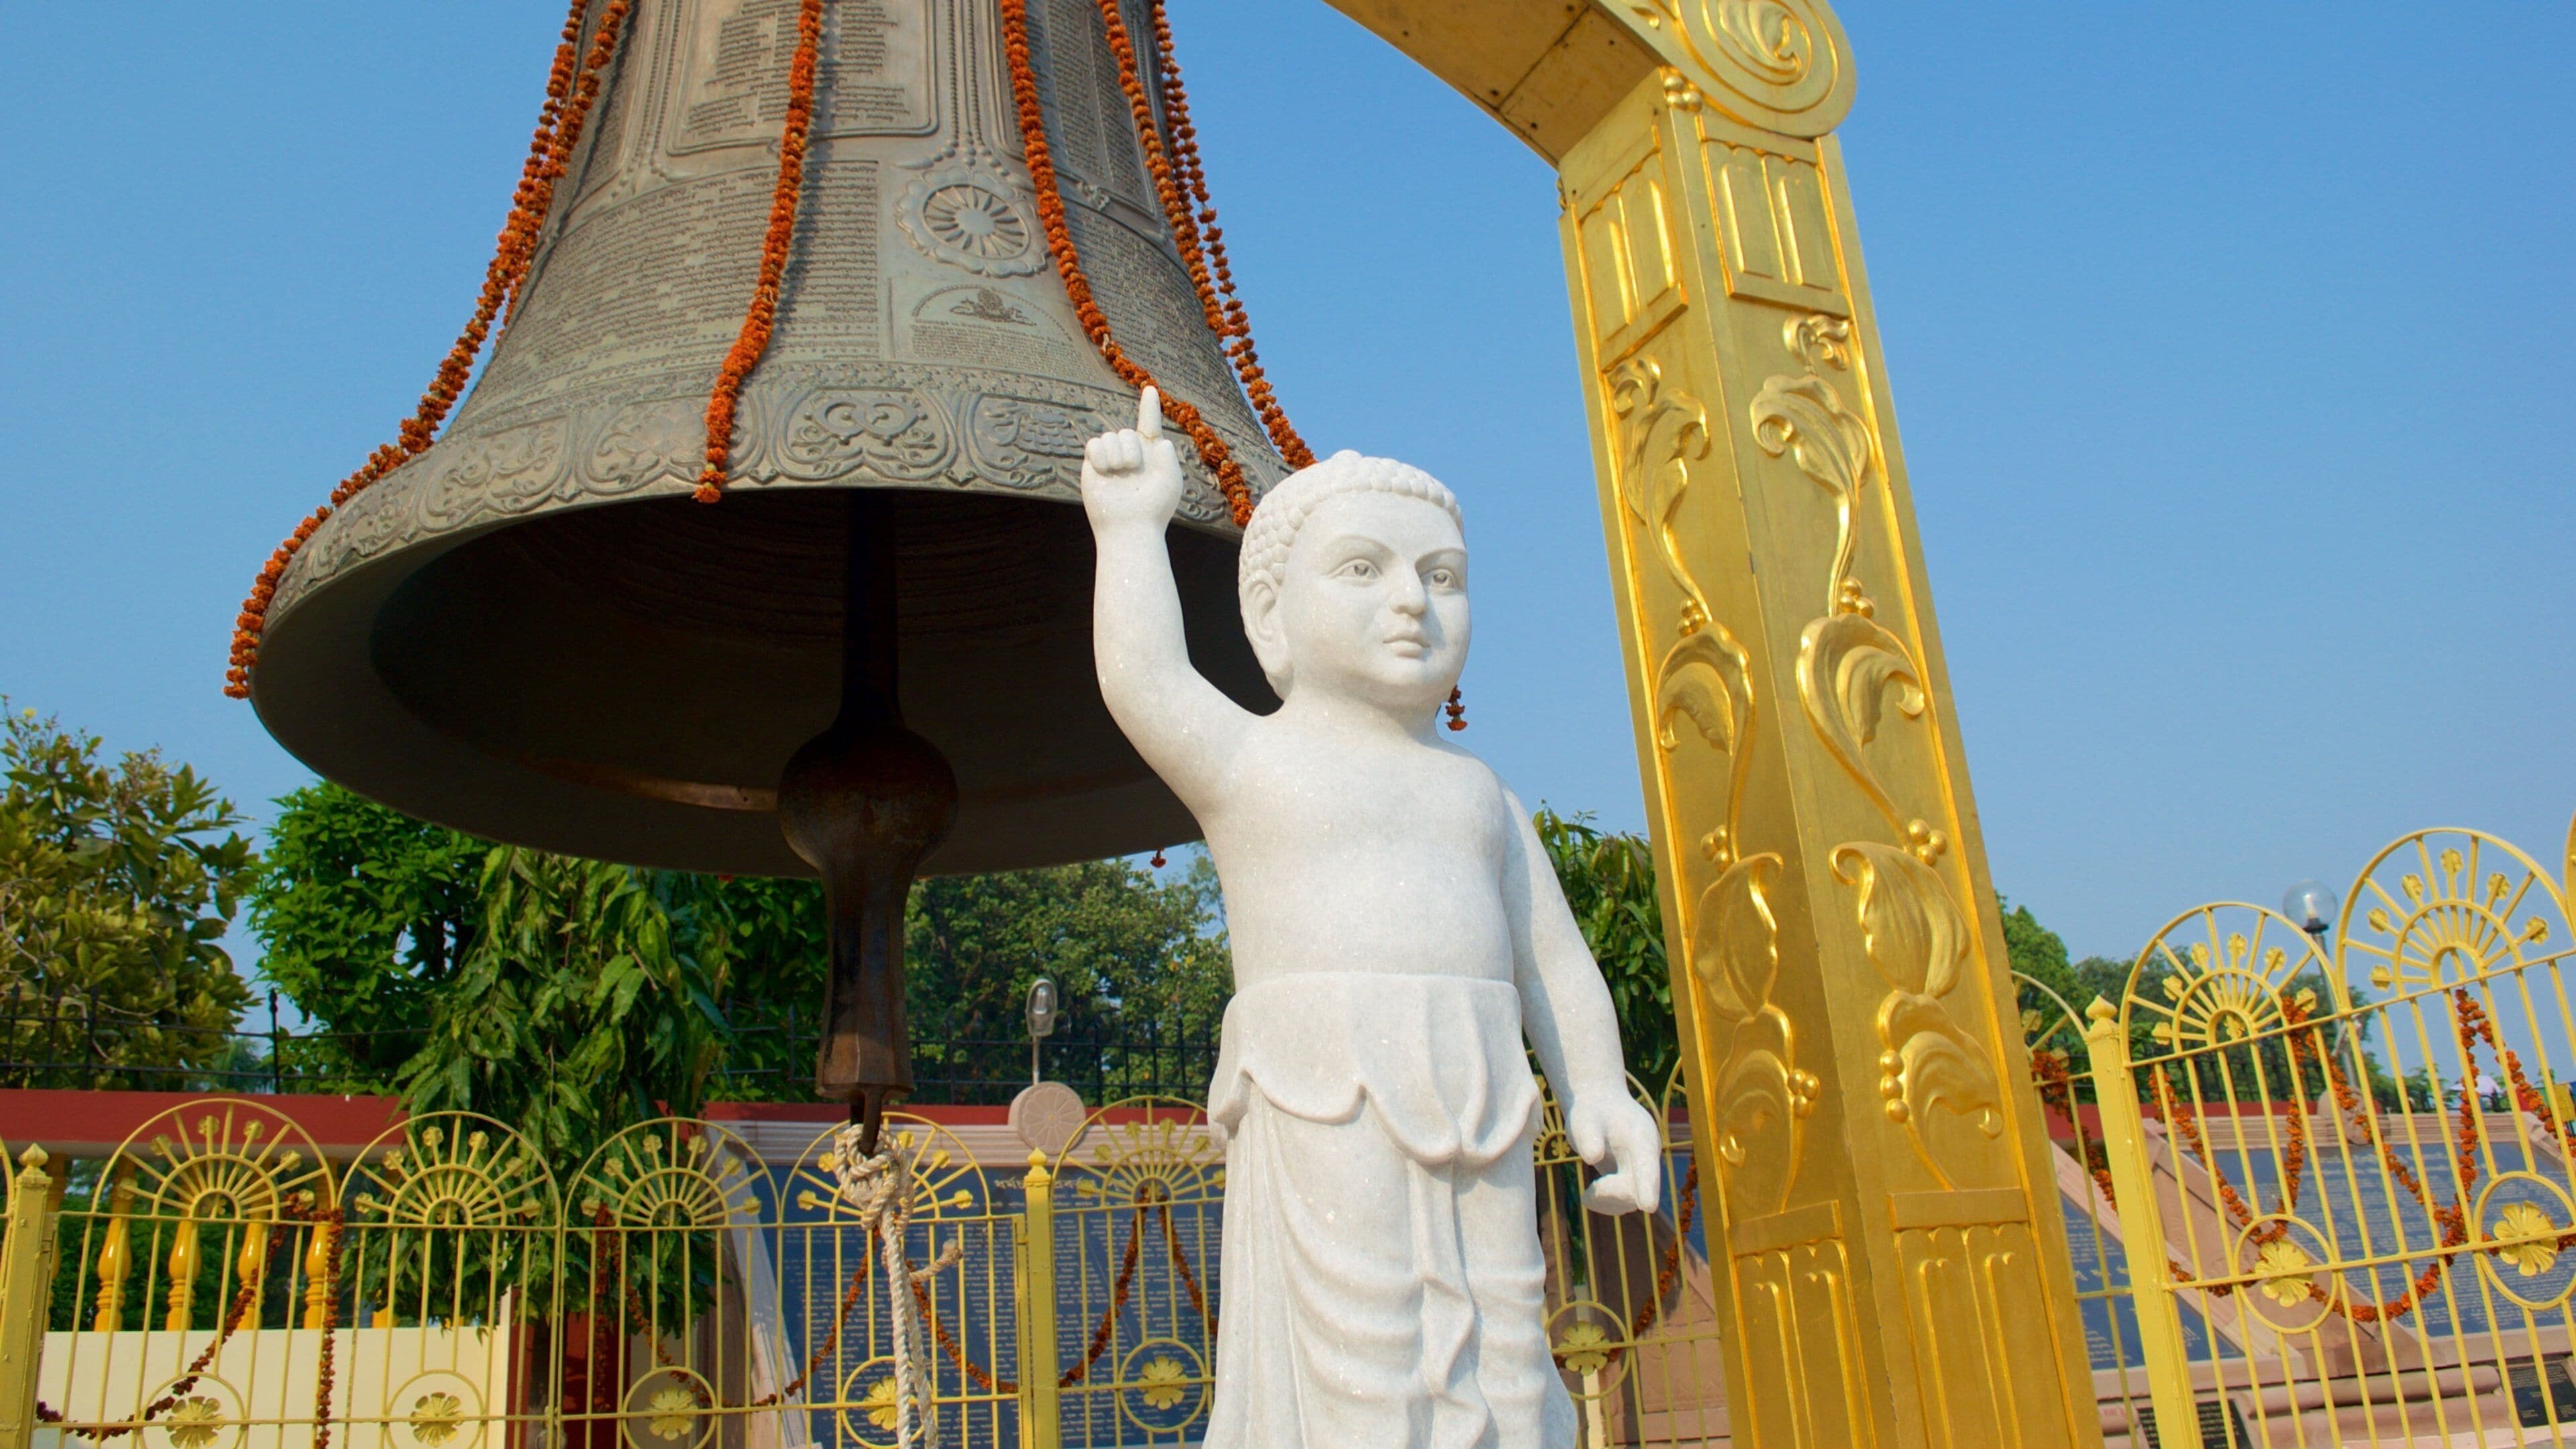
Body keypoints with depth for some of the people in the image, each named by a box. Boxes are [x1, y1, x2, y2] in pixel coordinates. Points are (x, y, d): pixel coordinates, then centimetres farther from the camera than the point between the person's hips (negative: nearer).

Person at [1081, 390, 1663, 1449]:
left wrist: (1598, 1090, 3)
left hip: (1478, 1132, 5)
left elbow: (1553, 961, 16)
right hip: (1325, 1123, -5)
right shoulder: (1250, 762, 5)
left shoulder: (1478, 792, 18)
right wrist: (1133, 530, -11)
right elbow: (1147, 682, -14)